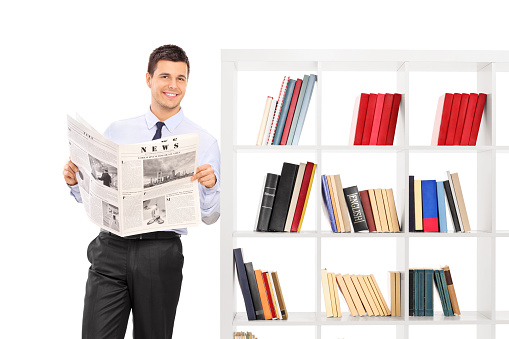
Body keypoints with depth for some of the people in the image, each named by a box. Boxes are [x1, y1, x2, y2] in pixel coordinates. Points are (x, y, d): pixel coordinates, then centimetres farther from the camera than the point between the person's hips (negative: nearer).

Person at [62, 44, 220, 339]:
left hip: (162, 253, -1)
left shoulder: (204, 142, 1)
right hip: (112, 248, 1)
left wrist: (210, 185, -21)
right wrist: (74, 179, -9)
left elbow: (210, 217, -1)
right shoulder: (117, 131, 9)